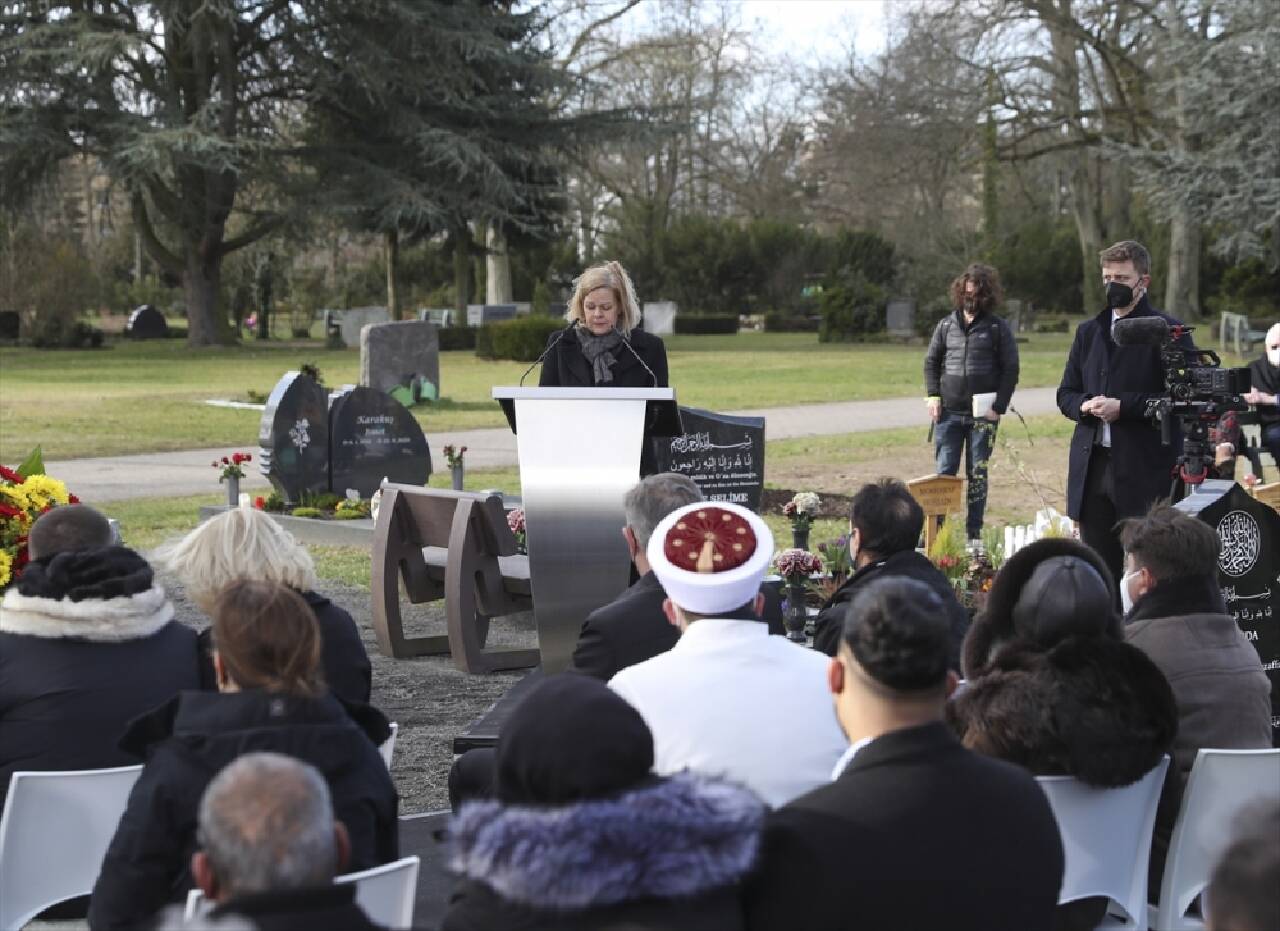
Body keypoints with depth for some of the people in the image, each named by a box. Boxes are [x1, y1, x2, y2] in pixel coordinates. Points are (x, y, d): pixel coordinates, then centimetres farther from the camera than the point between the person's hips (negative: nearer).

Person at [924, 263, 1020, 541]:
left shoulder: (998, 328, 1)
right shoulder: (946, 325, 9)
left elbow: (1011, 369, -1)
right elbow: (931, 361, 14)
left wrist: (998, 407, -8)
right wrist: (933, 395, 0)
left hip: (983, 414, -2)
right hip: (948, 412, 2)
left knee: (978, 474, 4)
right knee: (945, 471, 1)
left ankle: (974, 533, 9)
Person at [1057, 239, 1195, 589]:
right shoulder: (1088, 332, 16)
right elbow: (1065, 394, 17)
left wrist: (1124, 406, -16)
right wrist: (1085, 405, -6)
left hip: (1145, 471, -5)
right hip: (1092, 467, 5)